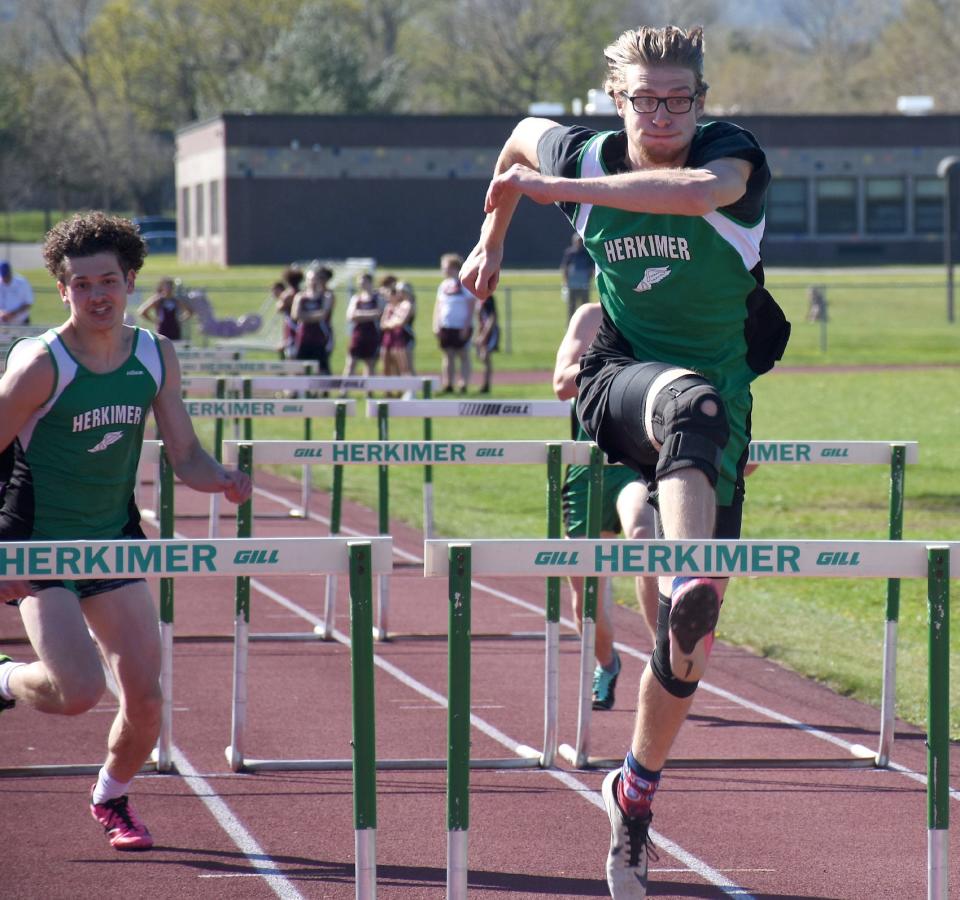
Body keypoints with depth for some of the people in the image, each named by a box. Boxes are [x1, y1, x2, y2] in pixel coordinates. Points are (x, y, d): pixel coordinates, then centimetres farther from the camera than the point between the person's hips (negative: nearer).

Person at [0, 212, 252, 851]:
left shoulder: (156, 358, -1)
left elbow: (186, 457, 3)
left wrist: (222, 480, -19)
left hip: (115, 540, 5)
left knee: (146, 698, -2)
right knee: (79, 691, -20)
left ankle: (112, 797, 28)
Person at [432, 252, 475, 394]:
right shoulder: (444, 285, 12)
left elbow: (470, 308, -9)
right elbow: (438, 306, 15)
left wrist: (466, 327, -14)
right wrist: (436, 324, 5)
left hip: (461, 327, -6)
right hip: (445, 327, 6)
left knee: (463, 355, 0)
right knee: (448, 355, 6)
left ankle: (463, 385, 2)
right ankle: (447, 384, 8)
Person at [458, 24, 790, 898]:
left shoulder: (734, 155, -15)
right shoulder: (584, 154, -3)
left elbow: (703, 189, -40)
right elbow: (524, 132, 22)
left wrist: (558, 188, -39)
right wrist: (494, 235, 27)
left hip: (720, 407, 1)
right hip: (619, 379, 0)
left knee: (687, 632, 4)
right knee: (691, 401, -41)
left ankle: (638, 789, 26)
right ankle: (690, 584, -67)